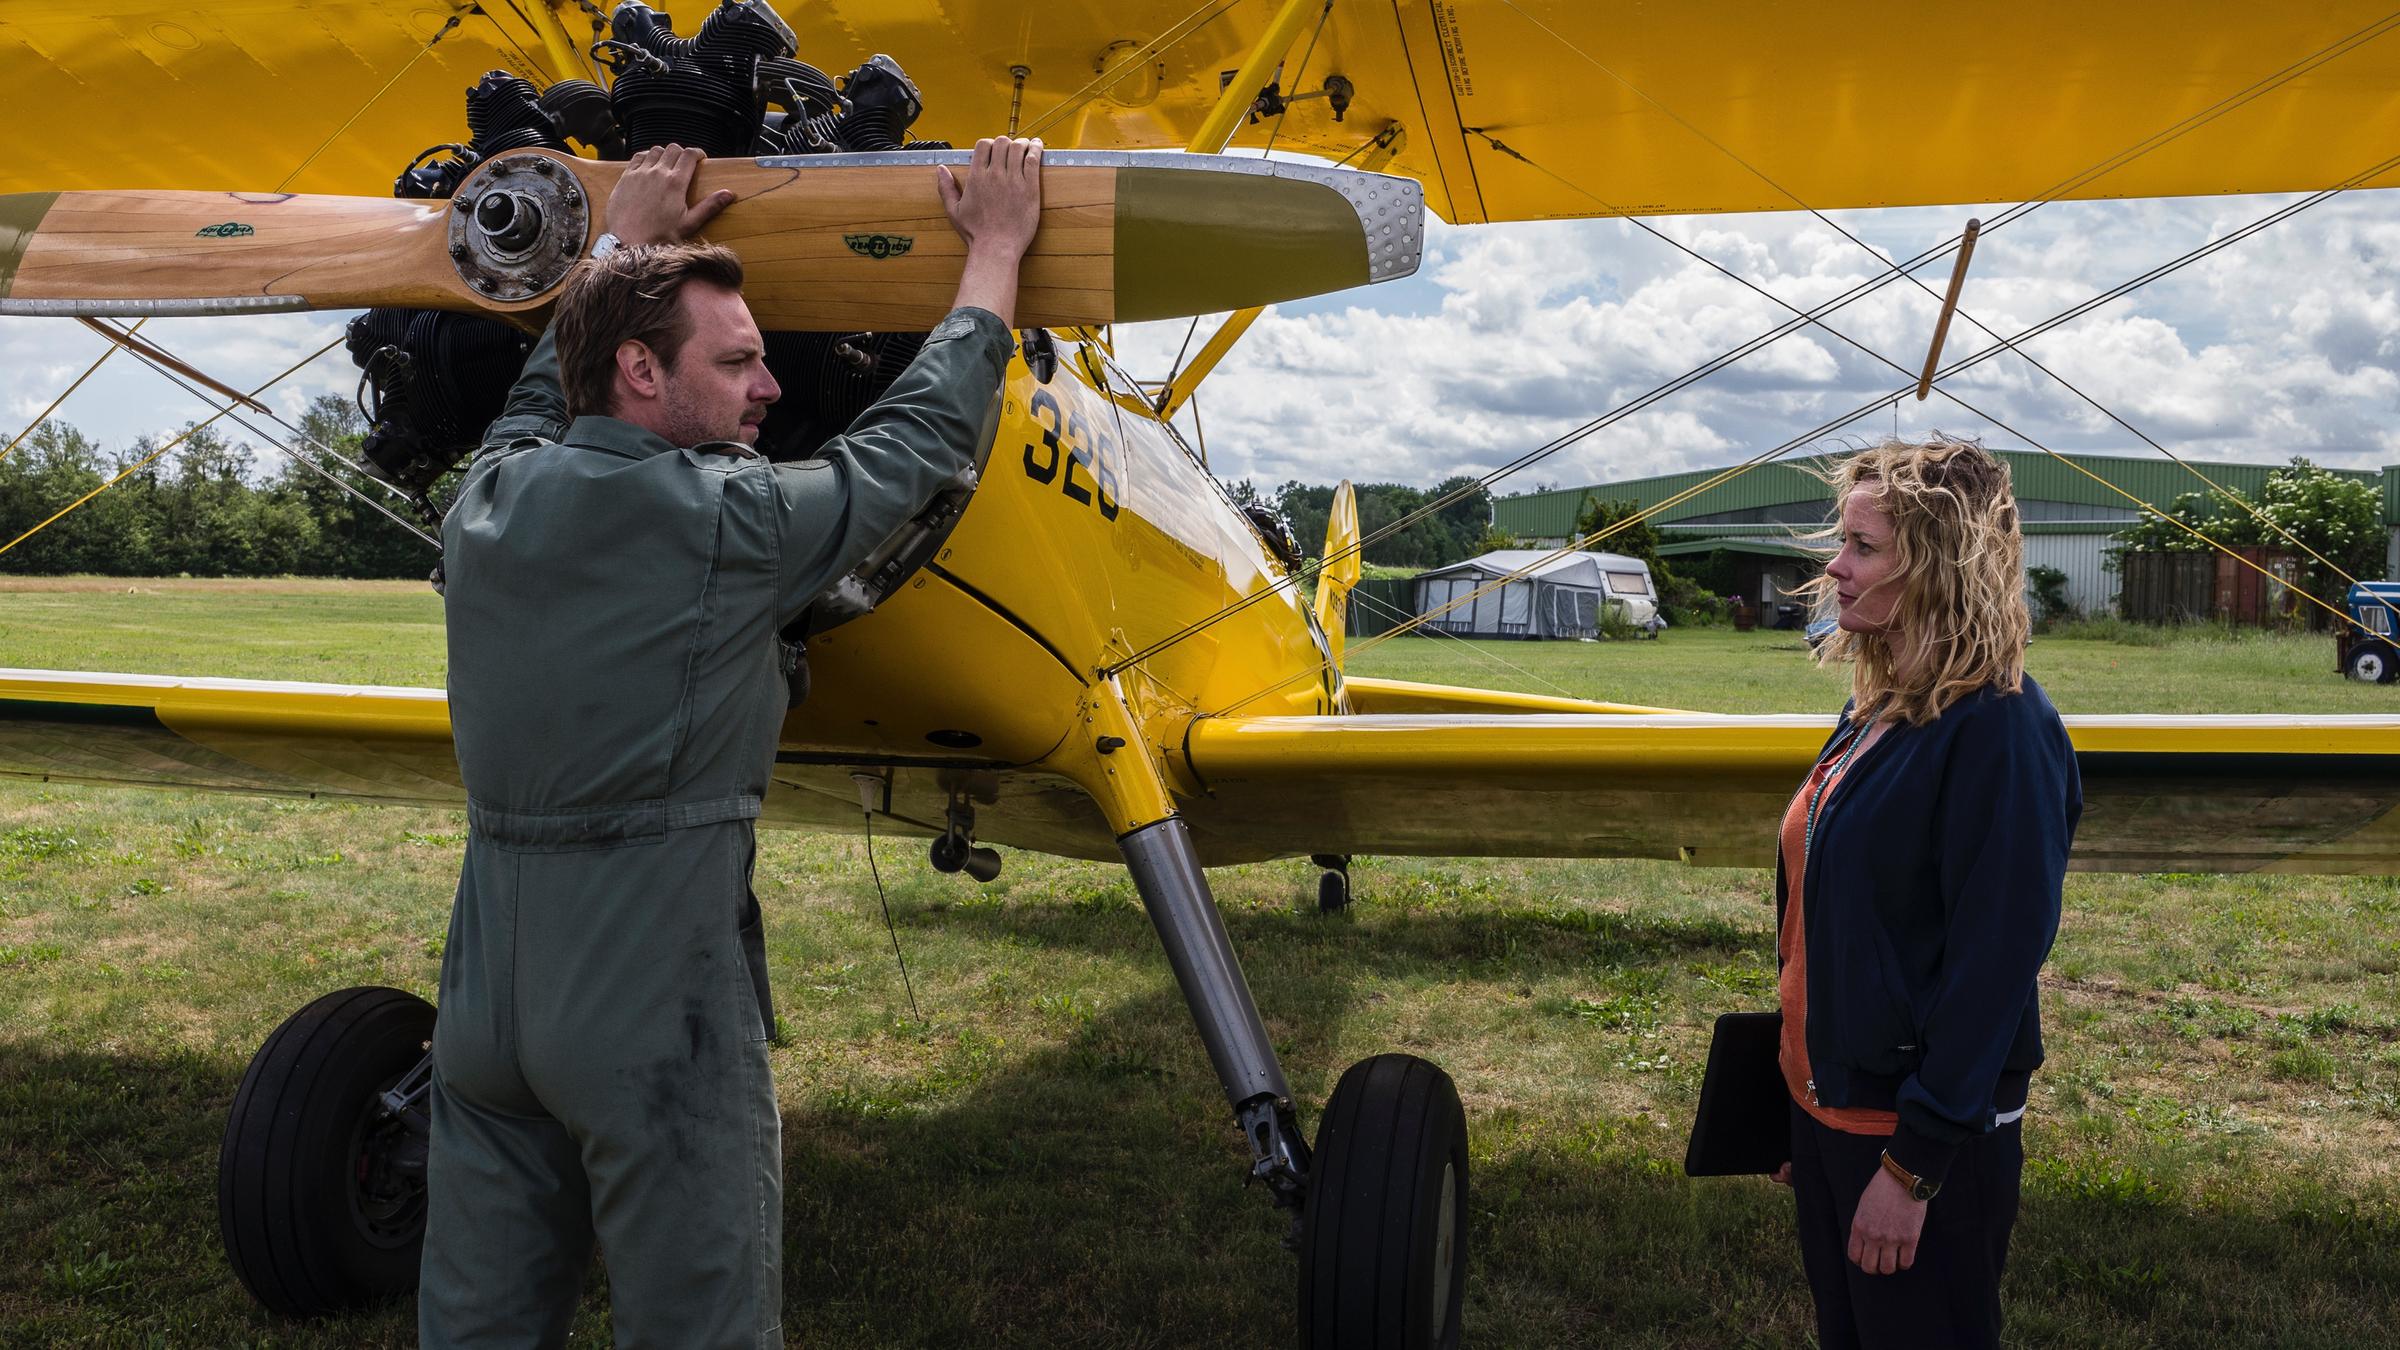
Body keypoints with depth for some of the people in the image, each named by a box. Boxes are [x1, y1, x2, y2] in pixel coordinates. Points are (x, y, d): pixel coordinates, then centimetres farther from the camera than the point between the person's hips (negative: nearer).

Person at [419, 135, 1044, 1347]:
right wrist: (995, 252, 16)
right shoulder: (726, 521, -13)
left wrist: (624, 244, 41)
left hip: (488, 1001, 7)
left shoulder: (489, 503, 4)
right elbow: (919, 436, 2)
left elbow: (545, 396, 28)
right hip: (657, 1013, -7)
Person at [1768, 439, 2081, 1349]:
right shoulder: (1879, 706, 6)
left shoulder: (2000, 733, -20)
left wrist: (1913, 1165, -20)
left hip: (1925, 1131, -8)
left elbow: (1994, 963, -22)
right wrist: (1806, 1091, 17)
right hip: (1829, 1101, 8)